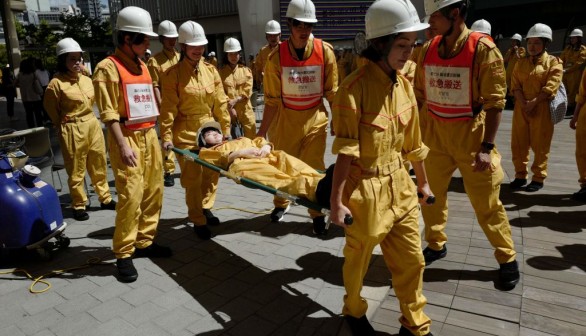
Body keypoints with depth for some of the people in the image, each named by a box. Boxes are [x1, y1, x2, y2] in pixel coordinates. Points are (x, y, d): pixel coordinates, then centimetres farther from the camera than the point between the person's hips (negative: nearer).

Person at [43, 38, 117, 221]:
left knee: (99, 164, 14)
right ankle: (79, 205, 16)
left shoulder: (87, 79, 6)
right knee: (76, 170, 3)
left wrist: (88, 119, 15)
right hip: (73, 130, -6)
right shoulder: (56, 83, -12)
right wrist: (63, 124, 8)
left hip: (93, 125, 6)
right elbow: (50, 107, 0)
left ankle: (105, 198, 27)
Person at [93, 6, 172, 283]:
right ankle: (123, 254, 3)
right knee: (131, 196, -9)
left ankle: (144, 242, 23)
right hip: (127, 138, -8)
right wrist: (123, 146, -20)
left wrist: (156, 135, 16)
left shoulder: (142, 66, 15)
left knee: (153, 192, 9)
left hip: (149, 135, 8)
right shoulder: (108, 67, -8)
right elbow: (109, 113, -14)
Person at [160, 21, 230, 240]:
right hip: (186, 132, -5)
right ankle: (198, 221, 16)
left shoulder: (211, 70, 4)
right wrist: (166, 136, -14)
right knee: (193, 178, 1)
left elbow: (220, 102, 7)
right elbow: (168, 109, -10)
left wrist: (226, 128, 8)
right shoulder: (173, 74, -9)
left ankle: (205, 208, 37)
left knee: (212, 172, 14)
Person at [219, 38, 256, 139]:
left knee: (252, 140, 5)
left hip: (246, 111, 2)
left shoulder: (246, 71, 8)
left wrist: (235, 101, -14)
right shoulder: (221, 72, 2)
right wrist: (230, 108, -13)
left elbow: (247, 92, 0)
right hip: (230, 111, -2)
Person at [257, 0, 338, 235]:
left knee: (314, 168, 2)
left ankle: (317, 213, 22)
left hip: (315, 119, 0)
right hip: (285, 120, 1)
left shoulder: (325, 51, -10)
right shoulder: (277, 56, -11)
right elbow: (272, 100, -5)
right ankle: (281, 204, 40)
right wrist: (262, 131, -6)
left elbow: (332, 92, -1)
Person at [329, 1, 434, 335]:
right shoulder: (355, 87, -19)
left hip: (400, 185, 7)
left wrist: (423, 182, 20)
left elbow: (413, 141, 12)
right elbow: (345, 150, -20)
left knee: (412, 260, 15)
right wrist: (337, 201, -20)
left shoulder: (405, 84, 3)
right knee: (358, 258, 16)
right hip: (365, 189, -6)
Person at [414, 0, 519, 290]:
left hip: (469, 134, -4)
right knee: (431, 193, 13)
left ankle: (507, 259, 26)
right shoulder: (428, 49, 1)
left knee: (486, 203, 5)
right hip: (434, 133, 5)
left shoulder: (483, 49, -14)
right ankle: (436, 245, 35)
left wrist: (487, 146, -17)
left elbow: (495, 102, -14)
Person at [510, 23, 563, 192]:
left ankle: (538, 178, 12)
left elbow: (551, 86, -12)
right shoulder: (521, 63, 12)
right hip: (521, 108, 4)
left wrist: (533, 103, -20)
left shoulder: (553, 62, -1)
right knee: (518, 144, 7)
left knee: (540, 145, 1)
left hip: (542, 109, -4)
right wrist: (523, 103, -13)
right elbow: (515, 85, 2)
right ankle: (521, 175, 20)